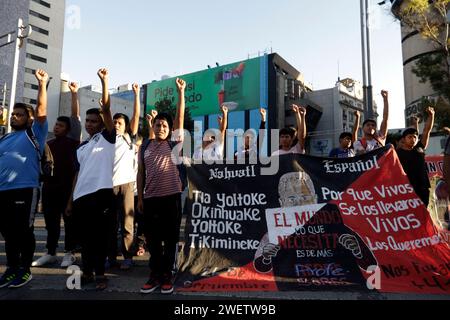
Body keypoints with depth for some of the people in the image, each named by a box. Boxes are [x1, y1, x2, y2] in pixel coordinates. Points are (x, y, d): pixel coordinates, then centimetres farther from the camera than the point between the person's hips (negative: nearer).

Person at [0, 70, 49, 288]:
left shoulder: (35, 133, 2)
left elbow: (41, 109, -9)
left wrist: (42, 84, -12)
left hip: (24, 190, -7)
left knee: (23, 232, 1)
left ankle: (25, 270, 14)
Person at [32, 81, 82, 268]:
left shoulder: (72, 140, 2)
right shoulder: (48, 144, 18)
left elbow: (75, 115, -5)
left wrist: (74, 93, -8)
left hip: (68, 186, -5)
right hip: (49, 185, 6)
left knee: (69, 220, 1)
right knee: (51, 221, 10)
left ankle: (69, 253, 9)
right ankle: (50, 253, 20)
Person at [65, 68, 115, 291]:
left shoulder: (107, 137, 4)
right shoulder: (81, 147, 20)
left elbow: (106, 109, -7)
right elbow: (79, 173, 19)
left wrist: (104, 82, -9)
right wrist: (71, 200, 15)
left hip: (101, 193, -6)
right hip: (81, 196, 6)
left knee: (100, 235, 0)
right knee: (85, 236, 12)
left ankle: (100, 274, 10)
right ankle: (87, 271, 24)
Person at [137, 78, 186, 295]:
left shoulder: (174, 144, 2)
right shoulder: (145, 146, 9)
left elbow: (180, 118, -4)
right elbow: (141, 173, 10)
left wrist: (181, 92, -7)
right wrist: (140, 197, 7)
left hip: (171, 197, -2)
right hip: (150, 198, 3)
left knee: (170, 238, 6)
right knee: (152, 239, 9)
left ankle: (167, 275, 18)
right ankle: (155, 275, 22)